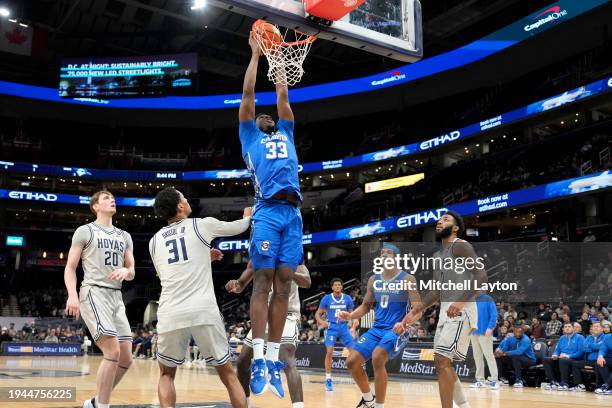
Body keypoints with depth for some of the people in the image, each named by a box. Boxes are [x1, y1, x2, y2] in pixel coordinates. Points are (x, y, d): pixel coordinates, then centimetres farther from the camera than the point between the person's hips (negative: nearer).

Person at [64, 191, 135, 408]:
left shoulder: (124, 236, 19)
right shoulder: (85, 231, 3)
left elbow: (131, 272, 18)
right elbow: (70, 268, 0)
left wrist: (125, 271, -6)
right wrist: (72, 295, -15)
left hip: (116, 296, 7)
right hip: (94, 293, -6)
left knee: (126, 358, 2)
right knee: (113, 351, -20)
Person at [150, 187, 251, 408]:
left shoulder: (154, 240, 18)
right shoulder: (203, 224, 8)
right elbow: (239, 227, 25)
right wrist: (248, 216, 49)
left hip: (170, 314, 3)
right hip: (204, 311, -2)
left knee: (166, 374, 24)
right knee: (227, 373, 13)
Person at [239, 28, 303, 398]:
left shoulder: (286, 135, 32)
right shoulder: (250, 137, 22)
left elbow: (283, 96, 32)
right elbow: (248, 94, 19)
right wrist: (256, 54, 24)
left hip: (293, 213, 4)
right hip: (268, 211, -4)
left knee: (283, 284, 0)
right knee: (263, 281, -7)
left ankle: (274, 359, 2)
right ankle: (258, 358, -6)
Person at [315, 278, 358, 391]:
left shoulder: (347, 298, 2)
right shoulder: (326, 298, -4)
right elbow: (318, 314, 1)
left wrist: (354, 321, -9)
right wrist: (321, 321, -20)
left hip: (344, 327, 3)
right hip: (331, 328, -2)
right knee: (329, 352, -15)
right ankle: (328, 379, -4)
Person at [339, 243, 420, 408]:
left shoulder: (407, 279, -7)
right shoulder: (373, 280, 9)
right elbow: (366, 306, 17)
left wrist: (404, 323, -33)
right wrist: (350, 316, -3)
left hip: (397, 330, -6)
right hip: (376, 329, 6)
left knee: (377, 358, -32)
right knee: (352, 362, -4)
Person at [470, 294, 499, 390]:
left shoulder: (488, 299, -6)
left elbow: (494, 315, -10)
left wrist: (490, 327, -19)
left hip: (485, 332, -6)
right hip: (474, 332, 6)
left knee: (489, 355, -6)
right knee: (477, 356, 10)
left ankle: (494, 380, -1)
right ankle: (479, 380, 17)